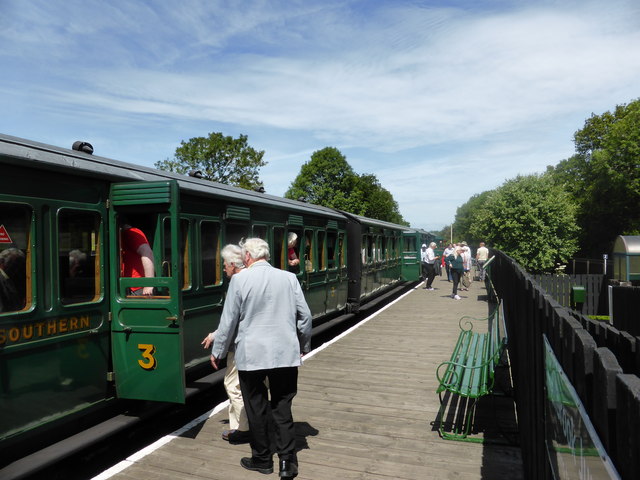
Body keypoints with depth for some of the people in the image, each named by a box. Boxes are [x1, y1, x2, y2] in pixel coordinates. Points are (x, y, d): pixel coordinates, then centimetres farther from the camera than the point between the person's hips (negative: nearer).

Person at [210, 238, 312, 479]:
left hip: (251, 355, -2)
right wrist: (304, 346, 20)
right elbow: (305, 316, 4)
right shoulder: (289, 278, 0)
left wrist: (217, 352, 10)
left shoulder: (240, 280, -8)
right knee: (282, 409, 13)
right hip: (286, 354, 2)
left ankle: (262, 459, 26)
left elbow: (229, 320, -4)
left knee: (256, 409, 13)